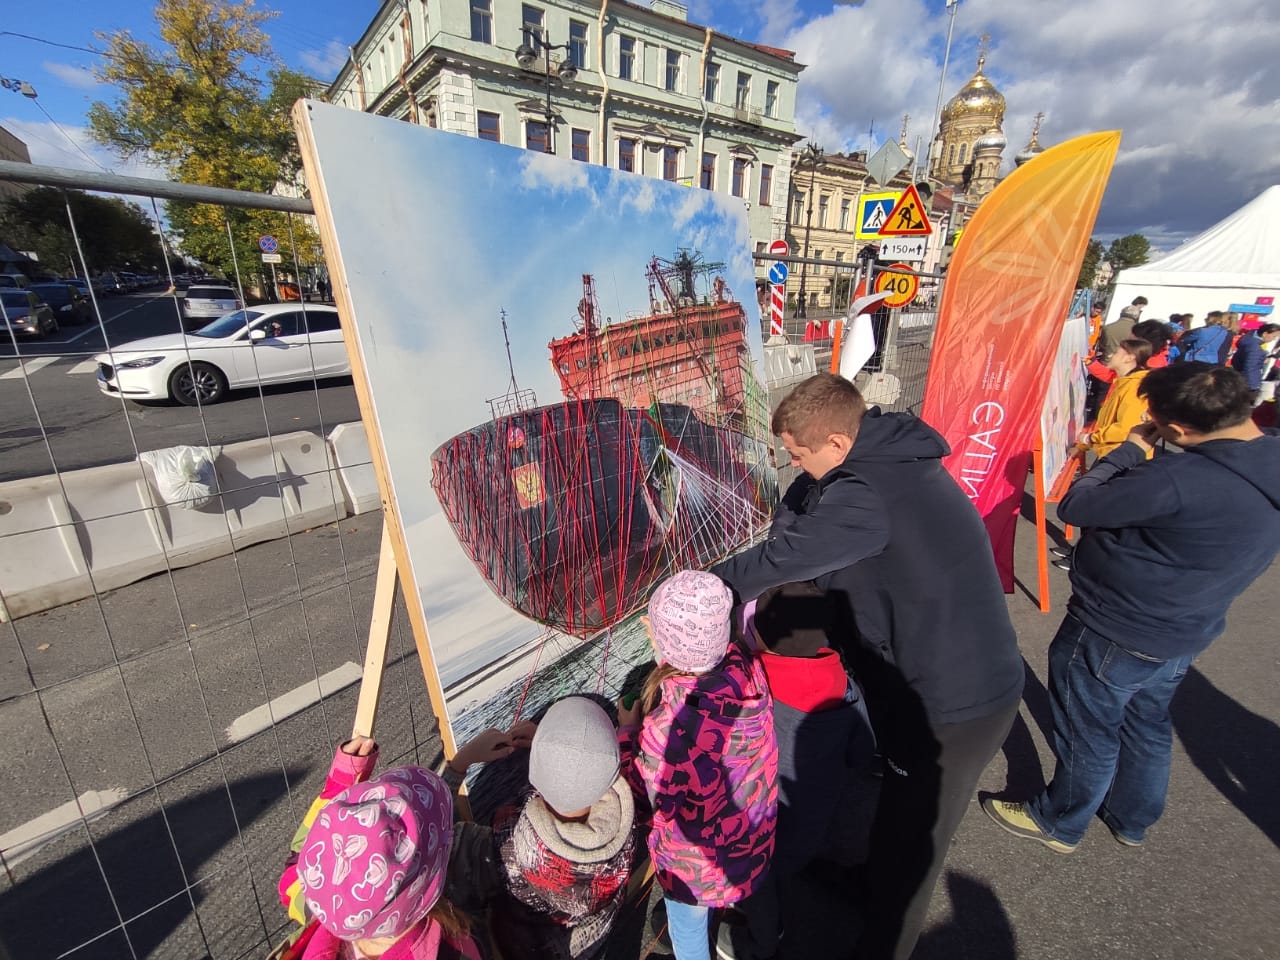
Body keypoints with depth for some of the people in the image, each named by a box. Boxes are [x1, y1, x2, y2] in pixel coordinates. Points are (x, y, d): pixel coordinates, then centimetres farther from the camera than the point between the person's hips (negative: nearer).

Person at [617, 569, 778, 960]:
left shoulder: (671, 726, -42)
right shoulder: (746, 668, -25)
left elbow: (653, 796, -23)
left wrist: (627, 731, -10)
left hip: (700, 859, -6)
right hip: (752, 837, 6)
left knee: (688, 927, 27)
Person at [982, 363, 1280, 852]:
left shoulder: (1178, 480, -35)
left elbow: (1074, 507, -26)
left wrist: (1131, 450, -15)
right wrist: (1145, 462, -5)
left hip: (1113, 637, -8)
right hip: (1185, 634, 8)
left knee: (1088, 733, 14)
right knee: (1147, 724, 28)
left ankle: (1058, 823, 38)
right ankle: (1133, 820, 51)